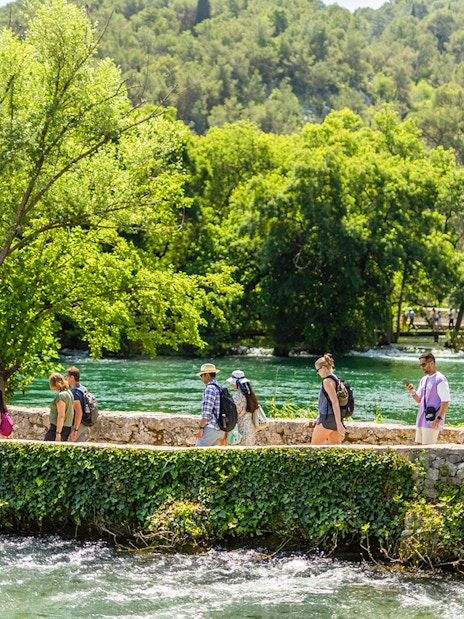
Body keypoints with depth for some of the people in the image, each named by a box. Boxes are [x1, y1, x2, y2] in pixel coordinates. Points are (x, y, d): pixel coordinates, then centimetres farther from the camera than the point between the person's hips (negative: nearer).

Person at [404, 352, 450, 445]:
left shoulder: (440, 380, -11)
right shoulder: (423, 380, 15)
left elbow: (445, 401, -15)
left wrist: (439, 418, -21)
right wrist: (412, 392, -3)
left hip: (432, 421, -8)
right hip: (421, 419, 8)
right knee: (420, 445, 8)